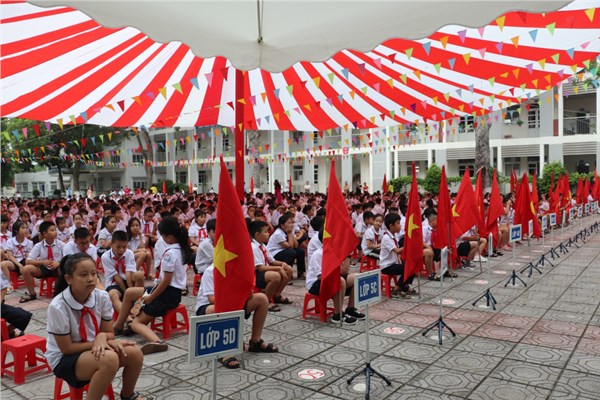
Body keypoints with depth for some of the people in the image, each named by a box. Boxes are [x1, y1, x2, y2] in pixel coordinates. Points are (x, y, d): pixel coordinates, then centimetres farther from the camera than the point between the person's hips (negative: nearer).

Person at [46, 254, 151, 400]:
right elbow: (67, 348, -18)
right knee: (109, 358, -34)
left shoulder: (102, 297, -11)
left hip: (93, 349, 5)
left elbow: (108, 333, -2)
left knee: (134, 353, -18)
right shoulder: (58, 307, -24)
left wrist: (102, 337, -25)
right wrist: (101, 342, -19)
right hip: (64, 359, -5)